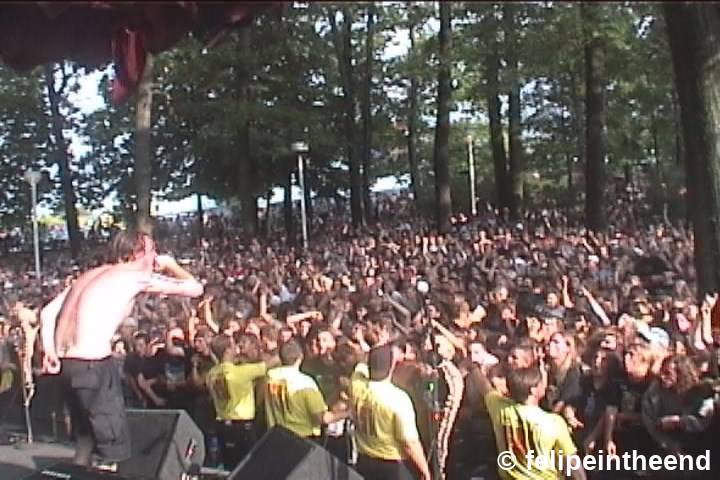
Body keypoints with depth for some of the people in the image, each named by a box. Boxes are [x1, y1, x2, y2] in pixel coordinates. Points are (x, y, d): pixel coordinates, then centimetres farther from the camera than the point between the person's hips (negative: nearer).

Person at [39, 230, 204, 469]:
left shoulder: (92, 274, 21)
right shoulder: (138, 276, 0)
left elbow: (48, 312, 13)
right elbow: (196, 288, 2)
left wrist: (50, 353, 7)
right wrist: (170, 265, 18)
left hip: (66, 364, 8)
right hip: (93, 365, -8)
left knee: (86, 439, 24)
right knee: (116, 449, 1)